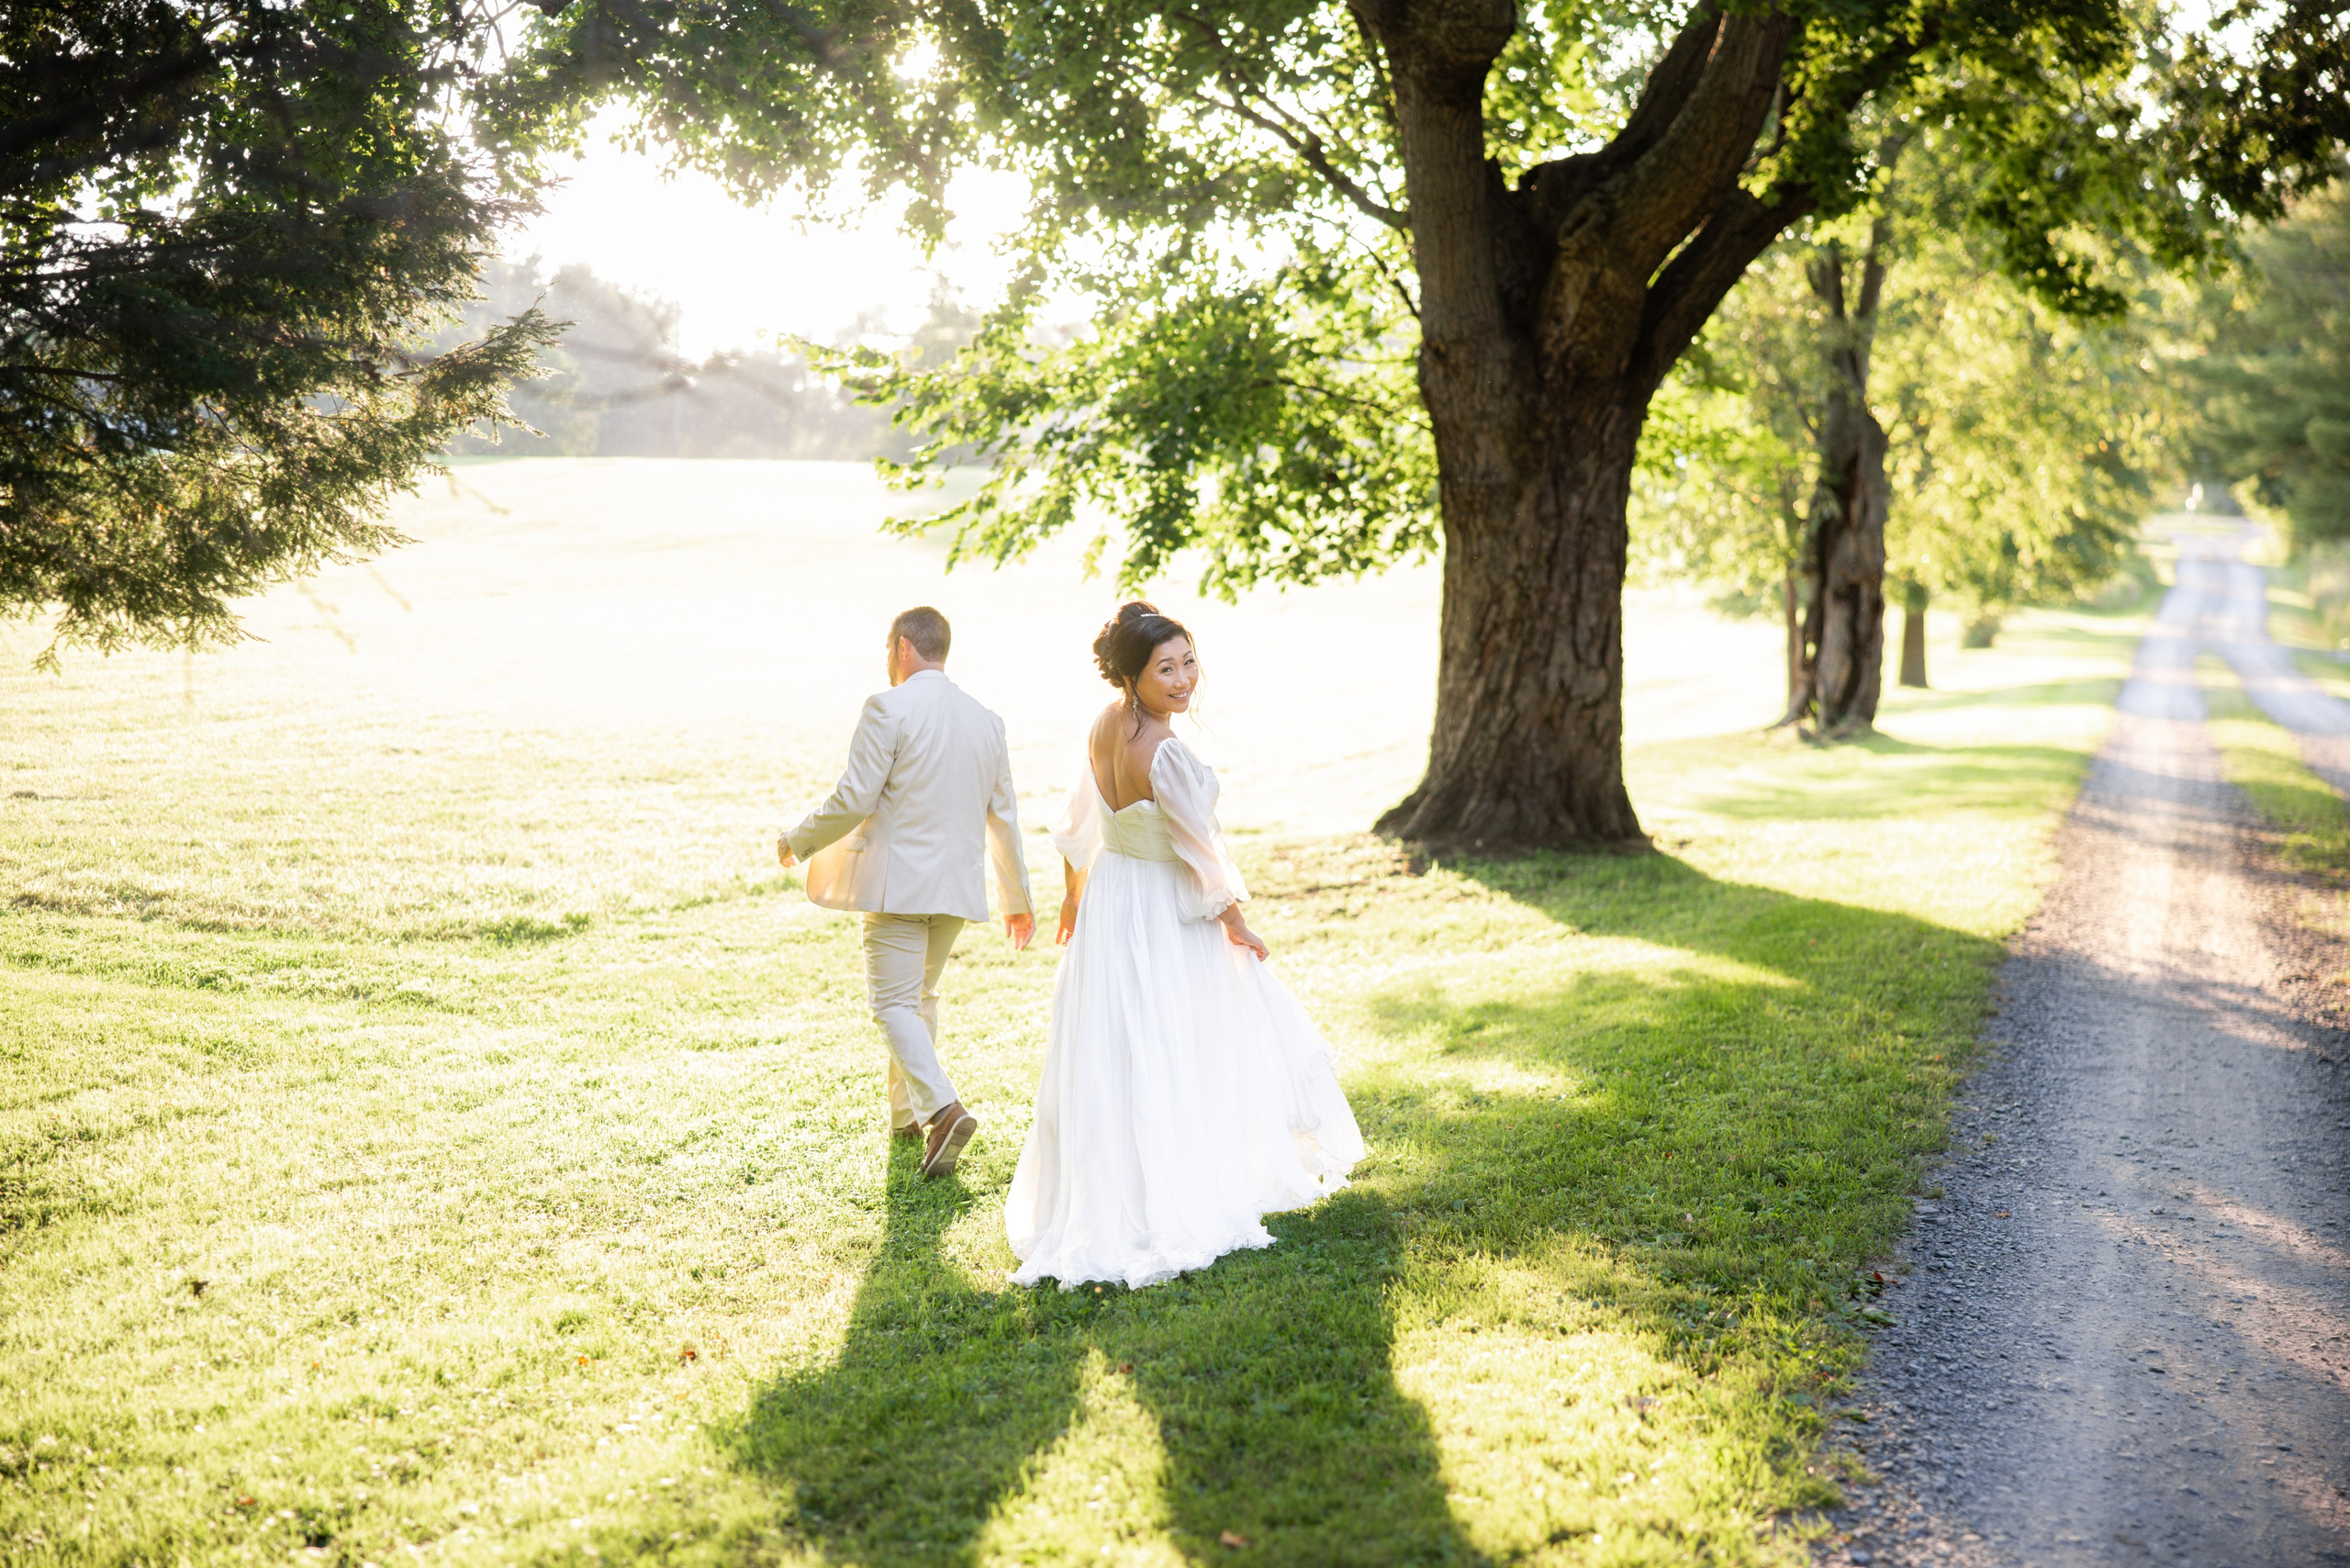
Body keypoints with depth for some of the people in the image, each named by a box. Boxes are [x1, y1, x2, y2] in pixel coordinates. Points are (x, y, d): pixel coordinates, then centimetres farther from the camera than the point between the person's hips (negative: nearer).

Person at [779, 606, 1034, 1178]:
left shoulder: (887, 708, -11)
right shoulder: (987, 721, 9)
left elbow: (854, 798, -14)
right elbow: (1003, 818, 15)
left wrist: (798, 842, 3)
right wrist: (1017, 899, 24)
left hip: (897, 882, -6)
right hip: (958, 886, 7)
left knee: (896, 1003, -5)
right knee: (923, 997, 20)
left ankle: (943, 1106, -24)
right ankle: (905, 1111, 30)